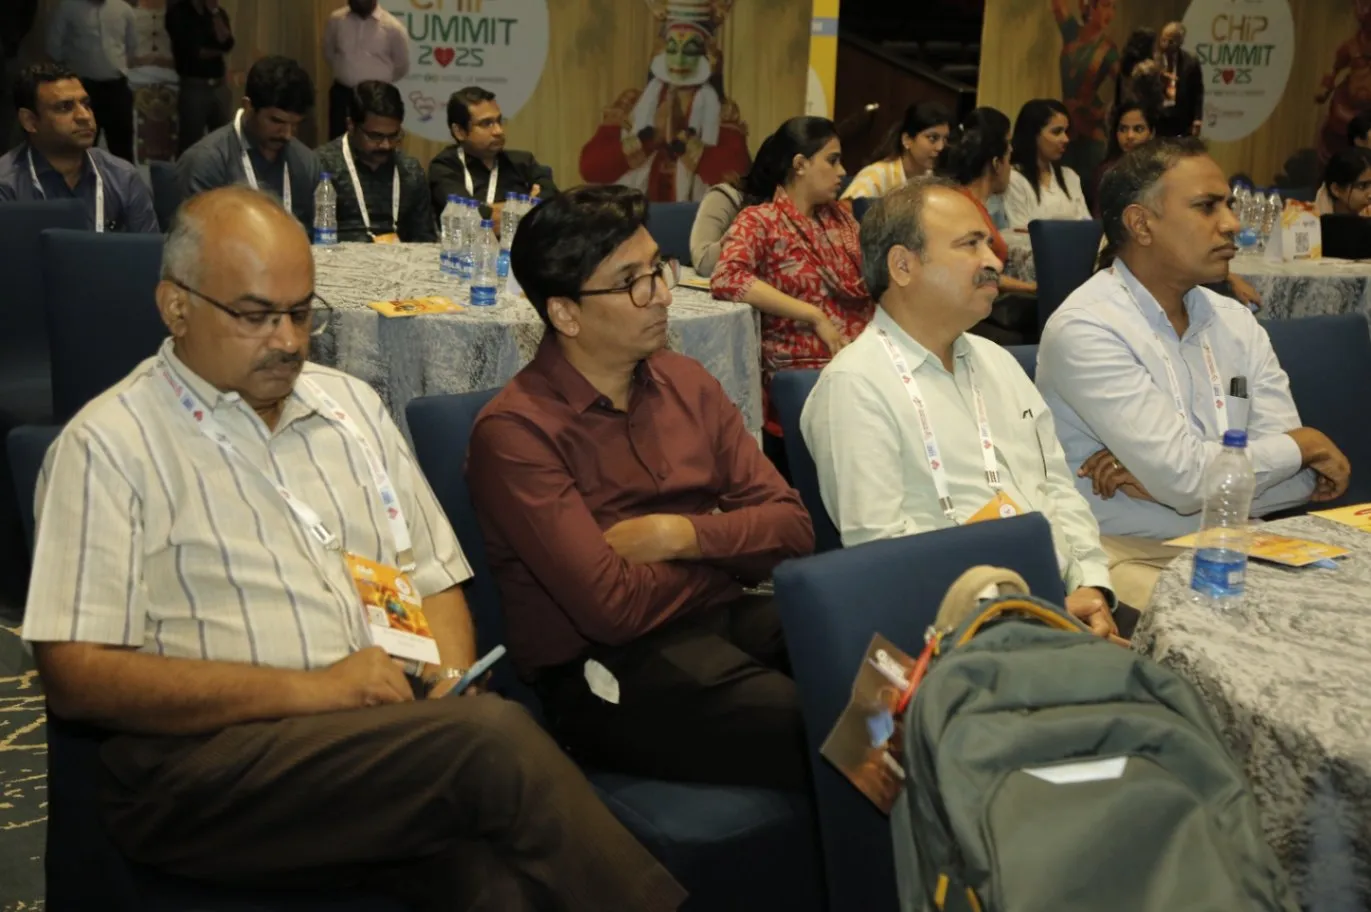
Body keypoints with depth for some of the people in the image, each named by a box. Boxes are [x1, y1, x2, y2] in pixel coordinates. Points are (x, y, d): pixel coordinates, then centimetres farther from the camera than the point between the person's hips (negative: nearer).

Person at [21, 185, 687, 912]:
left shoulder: (352, 406, 18)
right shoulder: (107, 445, 1)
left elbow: (436, 580, 21)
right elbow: (76, 678, -7)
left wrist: (451, 682, -2)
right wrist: (312, 689, -14)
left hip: (396, 738, 4)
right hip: (206, 758, -4)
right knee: (492, 738, -29)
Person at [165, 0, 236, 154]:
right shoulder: (178, 13, -3)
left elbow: (226, 44, -6)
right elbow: (191, 51, -12)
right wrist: (218, 51, 1)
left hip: (220, 86, 4)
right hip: (193, 87, -4)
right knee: (190, 144, -2)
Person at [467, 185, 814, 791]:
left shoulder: (686, 383, 13)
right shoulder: (514, 432, -8)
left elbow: (792, 527, 8)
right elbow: (613, 607, -16)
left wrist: (683, 536, -10)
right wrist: (728, 546, 0)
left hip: (727, 623, 7)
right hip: (608, 672, -6)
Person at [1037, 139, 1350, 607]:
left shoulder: (1236, 322, 8)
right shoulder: (1085, 328, -14)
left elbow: (1301, 475, 0)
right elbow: (1186, 477, -21)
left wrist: (1158, 478, -15)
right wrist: (1303, 444, -4)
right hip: (1133, 555, -6)